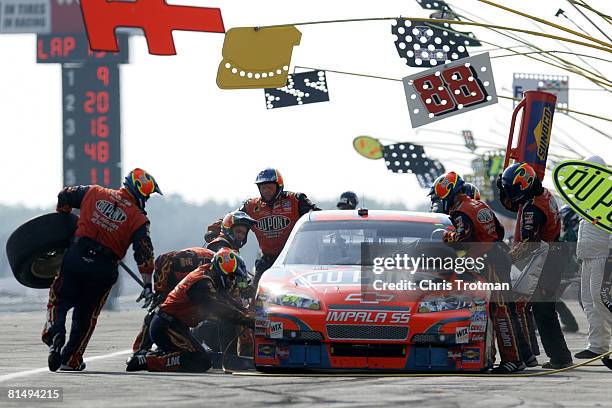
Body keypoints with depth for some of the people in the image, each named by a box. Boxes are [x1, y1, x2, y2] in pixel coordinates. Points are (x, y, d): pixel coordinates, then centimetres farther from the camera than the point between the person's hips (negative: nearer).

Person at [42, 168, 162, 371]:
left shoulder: (94, 193, 6)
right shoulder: (138, 219, -2)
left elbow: (64, 196, 18)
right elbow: (144, 253, -8)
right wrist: (148, 284, -4)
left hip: (76, 257, 1)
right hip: (104, 269, -1)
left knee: (59, 301, 14)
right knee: (86, 314, 16)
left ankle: (55, 331, -17)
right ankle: (71, 360, 22)